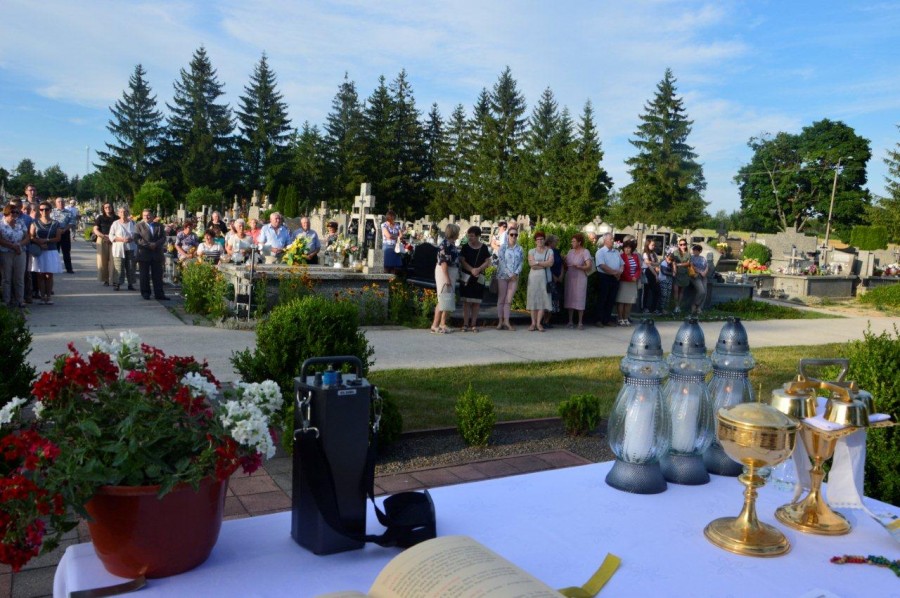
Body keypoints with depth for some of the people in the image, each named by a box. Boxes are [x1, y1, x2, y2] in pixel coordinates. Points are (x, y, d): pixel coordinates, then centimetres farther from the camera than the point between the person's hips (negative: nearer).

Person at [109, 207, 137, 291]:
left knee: (131, 267, 0)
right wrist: (122, 239, -13)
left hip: (131, 248, 2)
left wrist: (131, 238, -9)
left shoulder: (132, 223, 11)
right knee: (119, 267, -6)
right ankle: (117, 284, 0)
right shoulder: (115, 223, 5)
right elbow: (111, 236, 1)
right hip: (119, 248, -2)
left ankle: (130, 284, 6)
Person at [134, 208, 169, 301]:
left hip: (157, 254, 2)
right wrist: (148, 245, -17)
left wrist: (156, 244, -14)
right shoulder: (139, 226, 3)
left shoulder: (159, 226, 12)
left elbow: (163, 238, 4)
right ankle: (145, 293, 12)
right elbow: (137, 239, -8)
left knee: (158, 275, 2)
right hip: (144, 254, -2)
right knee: (145, 275, 4)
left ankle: (159, 294, 4)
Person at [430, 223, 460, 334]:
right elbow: (443, 262, -22)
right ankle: (435, 325, -3)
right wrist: (447, 278, -24)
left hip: (451, 273, 10)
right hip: (445, 272, -10)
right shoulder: (445, 244, -16)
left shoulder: (452, 244, 12)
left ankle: (443, 324, 20)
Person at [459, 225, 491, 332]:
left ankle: (473, 324, 11)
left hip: (479, 278, 1)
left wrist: (479, 269, -15)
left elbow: (488, 262, 2)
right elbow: (462, 261, -4)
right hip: (467, 277, -1)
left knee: (476, 302, 4)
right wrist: (471, 270, -18)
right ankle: (466, 324, 3)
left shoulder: (484, 248, 4)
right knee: (466, 301, -1)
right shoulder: (465, 247, 2)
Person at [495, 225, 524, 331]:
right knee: (501, 299, 1)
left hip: (514, 277, 2)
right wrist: (509, 274, -14)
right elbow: (501, 262, -7)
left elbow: (521, 262, 5)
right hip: (503, 276, -2)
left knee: (509, 300, 1)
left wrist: (516, 273, -10)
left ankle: (506, 321, 3)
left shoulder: (520, 249, 9)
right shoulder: (503, 247, 1)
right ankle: (500, 321, 5)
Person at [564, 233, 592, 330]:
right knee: (570, 299, 3)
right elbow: (566, 265, 17)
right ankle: (570, 321, 10)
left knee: (579, 299, -3)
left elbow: (589, 266, -13)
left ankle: (580, 322, 4)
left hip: (580, 278, -4)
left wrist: (579, 267, -28)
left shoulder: (585, 252, -4)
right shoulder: (570, 252, 11)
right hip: (569, 277, 5)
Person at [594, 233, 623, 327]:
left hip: (615, 278, 6)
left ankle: (607, 319, 15)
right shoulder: (600, 252, -6)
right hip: (604, 277, -6)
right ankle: (599, 320, 3)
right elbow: (602, 266, -17)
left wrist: (619, 272, -6)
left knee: (611, 300, 8)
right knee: (602, 299, -2)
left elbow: (622, 264, 15)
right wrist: (614, 272, -14)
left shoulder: (616, 252, 16)